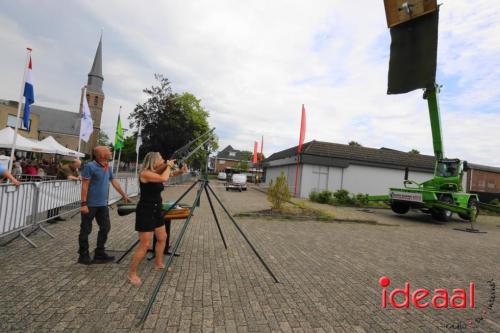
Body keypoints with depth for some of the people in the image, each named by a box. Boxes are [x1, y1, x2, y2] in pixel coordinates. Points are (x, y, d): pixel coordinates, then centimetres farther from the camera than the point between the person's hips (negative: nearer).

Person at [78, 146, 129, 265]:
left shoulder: (108, 168, 9)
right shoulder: (90, 166, -12)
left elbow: (114, 182, 19)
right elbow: (84, 185, -15)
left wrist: (124, 195, 24)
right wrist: (84, 204, -19)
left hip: (103, 204, 7)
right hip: (90, 204, -7)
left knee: (105, 228, 10)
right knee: (86, 230, 5)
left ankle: (99, 253, 23)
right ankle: (83, 255, 19)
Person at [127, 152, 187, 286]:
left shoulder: (156, 173, 6)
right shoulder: (145, 173, -20)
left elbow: (169, 175, 21)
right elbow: (164, 178, -33)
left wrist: (180, 171, 2)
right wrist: (168, 166, -16)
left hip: (156, 210, 9)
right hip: (145, 211, -9)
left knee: (162, 238, 19)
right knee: (145, 244, -5)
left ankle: (159, 264, 37)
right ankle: (131, 273, 11)